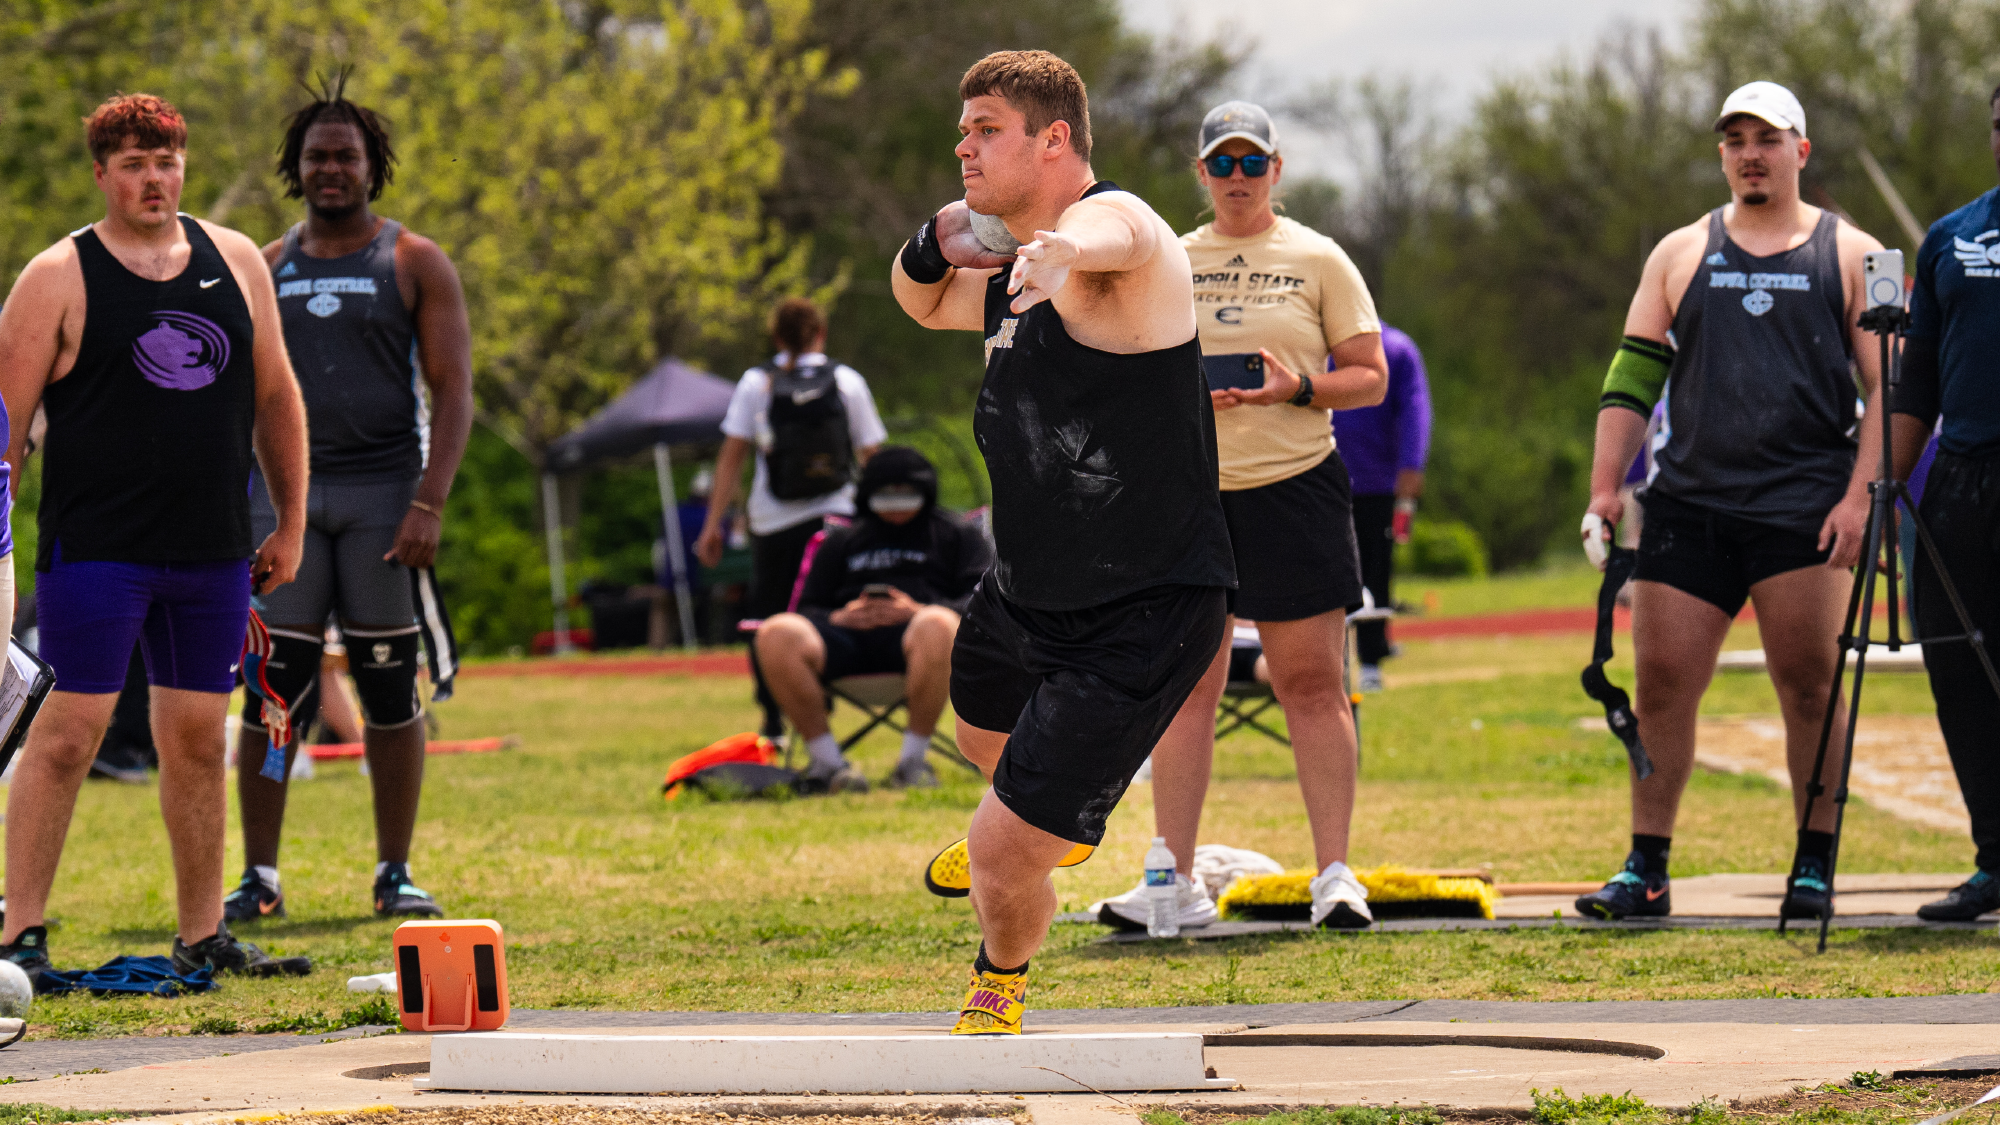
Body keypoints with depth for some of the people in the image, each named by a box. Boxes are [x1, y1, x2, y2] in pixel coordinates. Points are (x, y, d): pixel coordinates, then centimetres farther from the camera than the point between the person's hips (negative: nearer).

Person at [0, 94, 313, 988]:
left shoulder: (235, 261, 11)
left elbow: (275, 397, 18)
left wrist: (290, 525, 16)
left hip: (213, 551, 5)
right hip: (95, 546, -5)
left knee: (197, 740, 9)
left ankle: (202, 936, 15)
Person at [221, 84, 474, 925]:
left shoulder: (414, 264, 3)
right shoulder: (265, 270, 12)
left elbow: (454, 391, -2)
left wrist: (429, 504, -13)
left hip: (384, 492, -2)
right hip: (287, 490, 2)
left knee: (391, 685, 1)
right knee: (271, 684, -3)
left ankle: (395, 873, 10)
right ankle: (258, 877, 0)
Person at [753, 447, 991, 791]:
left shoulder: (956, 534, 23)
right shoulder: (841, 541, 33)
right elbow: (808, 608, 23)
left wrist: (919, 612, -11)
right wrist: (838, 617, -2)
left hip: (911, 631, -2)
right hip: (846, 634, 3)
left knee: (938, 626, -42)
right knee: (776, 635, -30)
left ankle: (913, 760, -29)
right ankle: (826, 761, -25)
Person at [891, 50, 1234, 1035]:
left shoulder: (1122, 224, -23)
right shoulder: (1017, 277, 6)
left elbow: (1103, 233, -49)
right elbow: (925, 304, 26)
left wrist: (1062, 250, -74)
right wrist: (935, 246, 1)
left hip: (1141, 618, -10)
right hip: (1023, 597, 10)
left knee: (1004, 853, -12)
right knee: (985, 735, 37)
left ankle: (998, 989, 20)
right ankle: (1062, 823, 71)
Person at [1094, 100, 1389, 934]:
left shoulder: (1317, 260, 5)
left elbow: (1370, 377, 3)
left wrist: (1298, 387, -14)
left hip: (1294, 487, -2)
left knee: (1310, 682, -4)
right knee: (1185, 685, 1)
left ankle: (1334, 874, 0)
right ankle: (1176, 883, 3)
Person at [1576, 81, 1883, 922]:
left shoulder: (1850, 256, 7)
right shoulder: (1679, 256, 15)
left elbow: (1888, 388, 3)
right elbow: (1631, 380, 14)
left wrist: (1859, 495, -9)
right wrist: (1604, 490, 4)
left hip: (1803, 506, -3)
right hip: (1688, 504, 3)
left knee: (1808, 688, -4)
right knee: (1660, 685, -1)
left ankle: (1813, 869, 5)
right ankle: (1646, 870, 6)